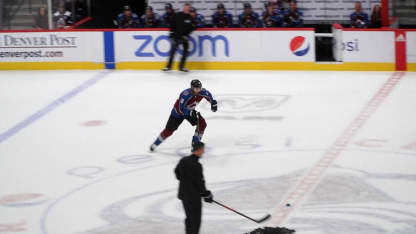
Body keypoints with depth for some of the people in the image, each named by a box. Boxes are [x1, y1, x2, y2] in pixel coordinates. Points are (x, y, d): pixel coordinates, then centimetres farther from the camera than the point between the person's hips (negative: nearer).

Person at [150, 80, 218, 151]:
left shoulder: (202, 92, -21)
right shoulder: (185, 95, -39)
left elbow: (208, 95, 6)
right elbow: (179, 110, -38)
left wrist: (213, 102, -4)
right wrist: (191, 113, -44)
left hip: (190, 111, 5)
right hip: (178, 112, -5)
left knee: (202, 124, -12)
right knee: (169, 130, -2)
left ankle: (195, 143, 4)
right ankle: (155, 144, 19)